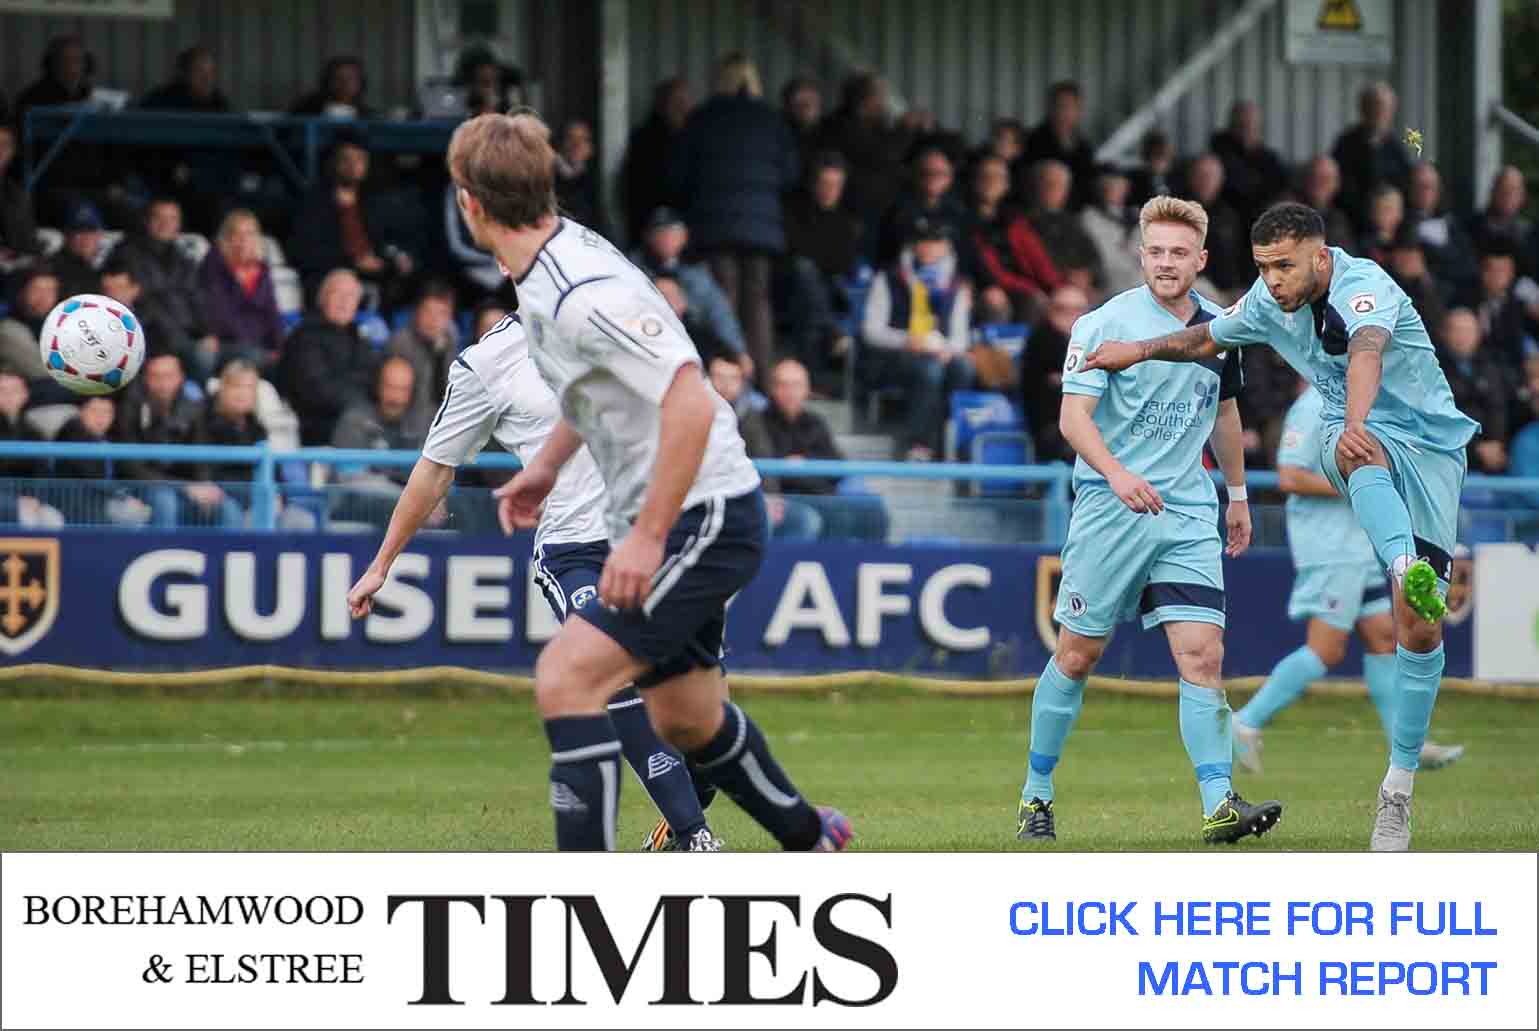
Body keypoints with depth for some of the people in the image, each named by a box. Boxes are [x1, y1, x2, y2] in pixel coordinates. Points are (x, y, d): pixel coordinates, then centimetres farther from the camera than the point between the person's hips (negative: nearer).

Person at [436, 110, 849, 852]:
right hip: (664, 520, 10)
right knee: (686, 721, 22)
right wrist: (548, 462, 26)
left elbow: (692, 405, -31)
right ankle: (807, 838, 45)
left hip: (703, 518, -10)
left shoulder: (584, 295, -26)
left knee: (564, 679, -20)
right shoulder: (554, 261, 4)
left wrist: (647, 538, -29)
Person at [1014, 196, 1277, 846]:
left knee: (1202, 656, -10)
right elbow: (1074, 416, -14)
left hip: (1189, 515, 4)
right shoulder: (1106, 323, -7)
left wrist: (1238, 493, 29)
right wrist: (1117, 473, -30)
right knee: (1078, 656, 3)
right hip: (1108, 510, -4)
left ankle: (1219, 804, -15)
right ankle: (1036, 796, 18)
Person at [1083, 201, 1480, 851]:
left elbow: (1365, 352, -45)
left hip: (1430, 449, -4)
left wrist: (1356, 418, -64)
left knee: (1421, 631, -9)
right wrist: (1142, 351, 30)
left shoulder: (1363, 287, -22)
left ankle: (1399, 788, 2)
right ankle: (1408, 570, -71)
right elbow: (1210, 339, 26)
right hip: (1356, 440, 4)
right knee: (1364, 455, -38)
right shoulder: (1269, 302, 1)